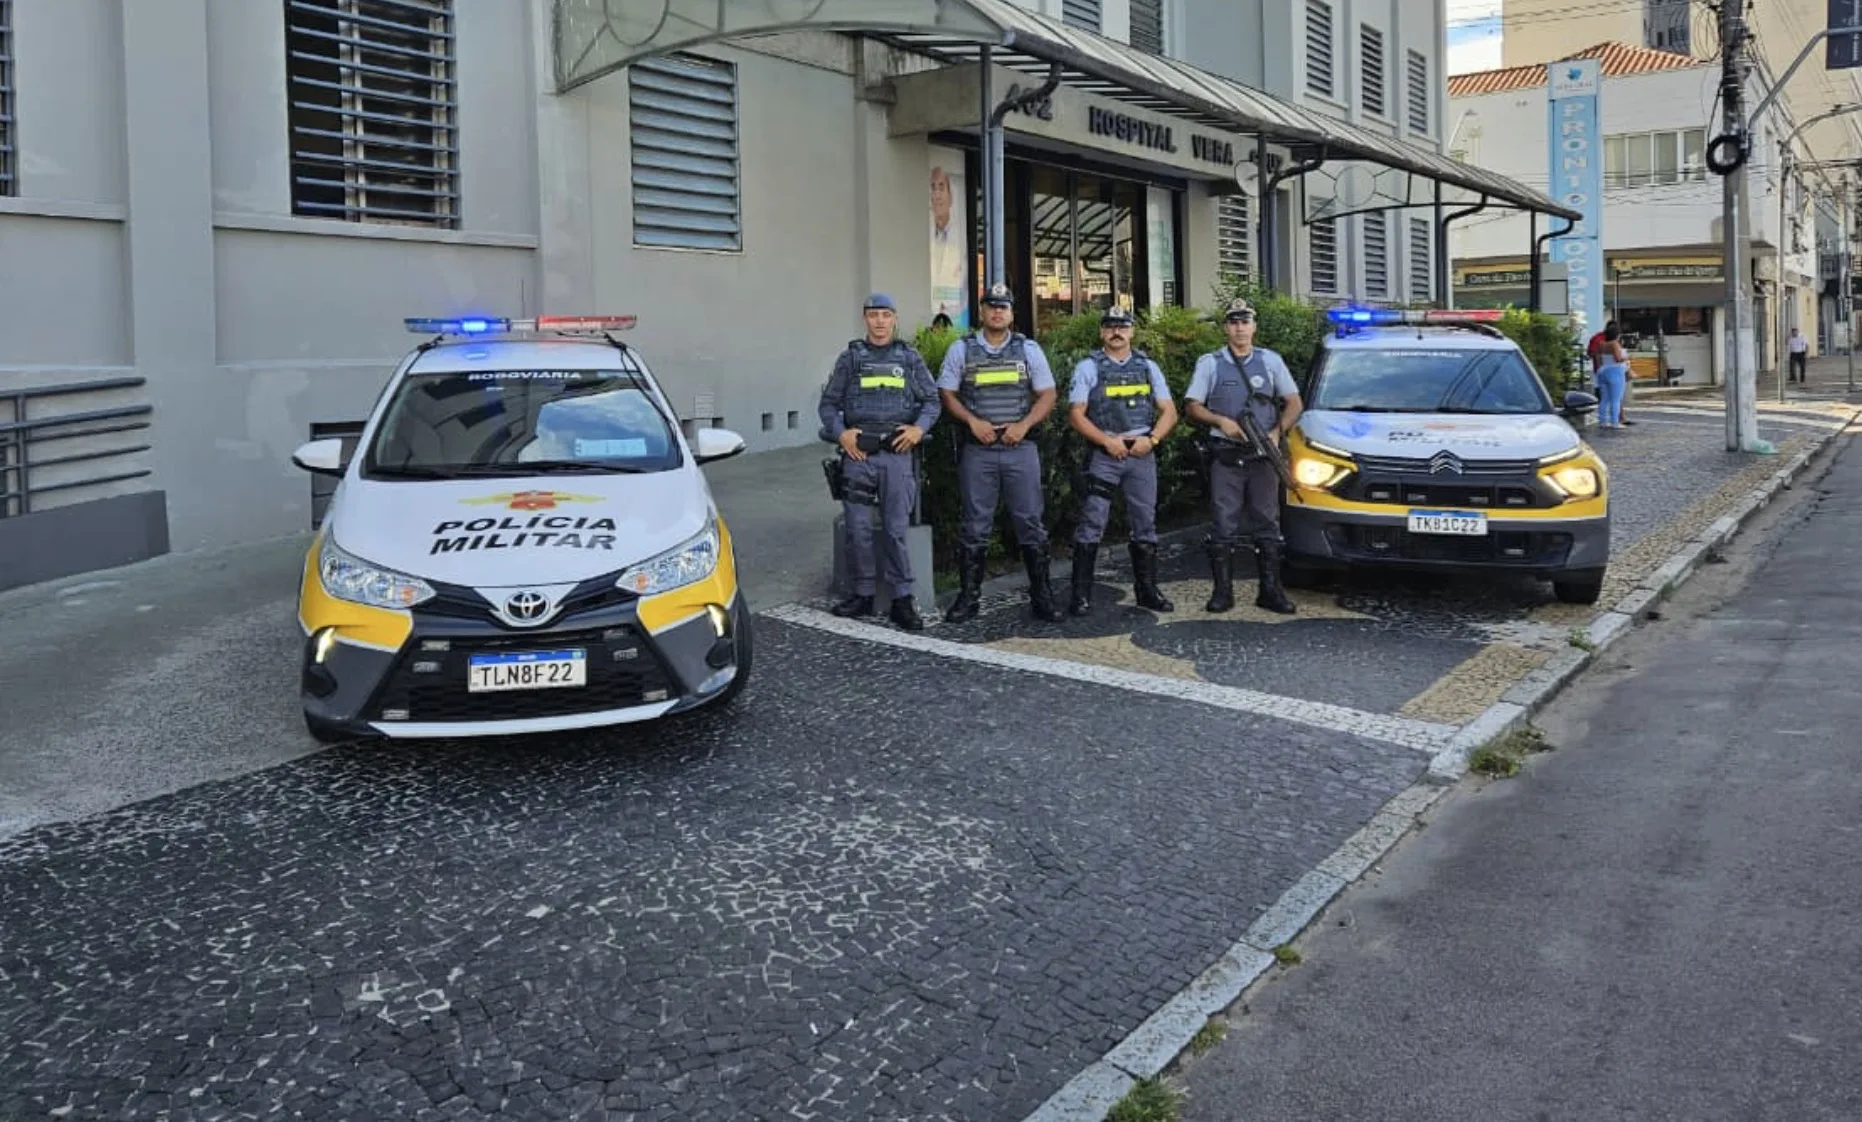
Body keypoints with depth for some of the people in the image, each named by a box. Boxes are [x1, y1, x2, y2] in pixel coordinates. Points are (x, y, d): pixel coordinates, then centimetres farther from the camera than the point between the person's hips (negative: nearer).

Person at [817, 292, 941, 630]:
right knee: (859, 529, 2)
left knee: (897, 529, 0)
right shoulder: (850, 358, 10)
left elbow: (932, 400, 11)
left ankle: (902, 600, 4)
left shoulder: (911, 358, 12)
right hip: (858, 453, 0)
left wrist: (919, 427, -7)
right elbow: (829, 403, 9)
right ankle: (863, 595, 14)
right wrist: (840, 432, -7)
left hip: (897, 453, 0)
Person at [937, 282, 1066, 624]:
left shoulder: (1028, 349, 7)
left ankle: (1042, 596, 10)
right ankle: (968, 597, 12)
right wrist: (973, 421, -11)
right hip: (976, 450, 0)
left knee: (1030, 522, 2)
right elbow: (947, 393, 5)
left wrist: (1024, 425, -9)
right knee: (975, 525, 5)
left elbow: (1047, 394, 7)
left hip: (1020, 448, 0)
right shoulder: (961, 349, 6)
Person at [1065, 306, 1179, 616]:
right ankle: (1081, 595, -2)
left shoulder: (1147, 366, 11)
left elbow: (1169, 412, 10)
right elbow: (1076, 415, -4)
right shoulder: (1088, 367, 2)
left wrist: (1151, 440, -7)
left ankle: (1147, 590, 20)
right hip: (1103, 456, -3)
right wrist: (1108, 441, -13)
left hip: (1142, 454, 4)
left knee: (1145, 525, 9)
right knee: (1091, 526, -6)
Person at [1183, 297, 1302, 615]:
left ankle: (1271, 591, 8)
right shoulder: (1209, 363, 7)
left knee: (1267, 523, 3)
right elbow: (1192, 408, 5)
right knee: (1224, 524, -1)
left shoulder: (1271, 361, 11)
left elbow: (1294, 403, 11)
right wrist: (1222, 421, -11)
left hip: (1263, 456, 1)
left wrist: (1277, 431, -6)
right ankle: (1223, 591, 4)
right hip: (1225, 456, -1)